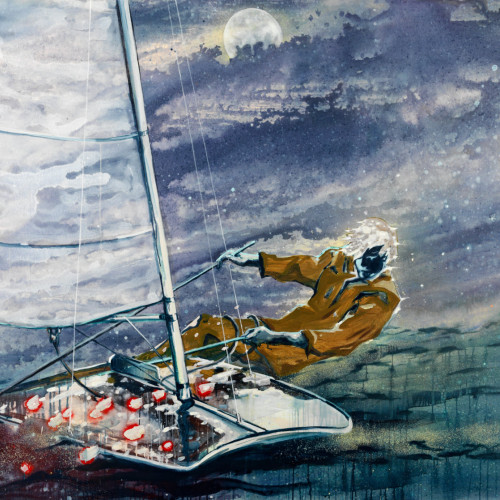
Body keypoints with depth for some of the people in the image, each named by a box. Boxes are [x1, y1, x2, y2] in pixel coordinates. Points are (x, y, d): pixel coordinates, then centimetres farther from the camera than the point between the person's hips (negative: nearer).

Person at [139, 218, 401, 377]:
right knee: (207, 325, -3)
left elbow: (340, 337, -27)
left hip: (305, 351, -7)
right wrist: (247, 259, 18)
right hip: (285, 327, 7)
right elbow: (302, 267, 19)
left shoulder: (383, 297, -16)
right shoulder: (339, 261, 3)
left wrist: (276, 337, -38)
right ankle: (145, 362, 4)